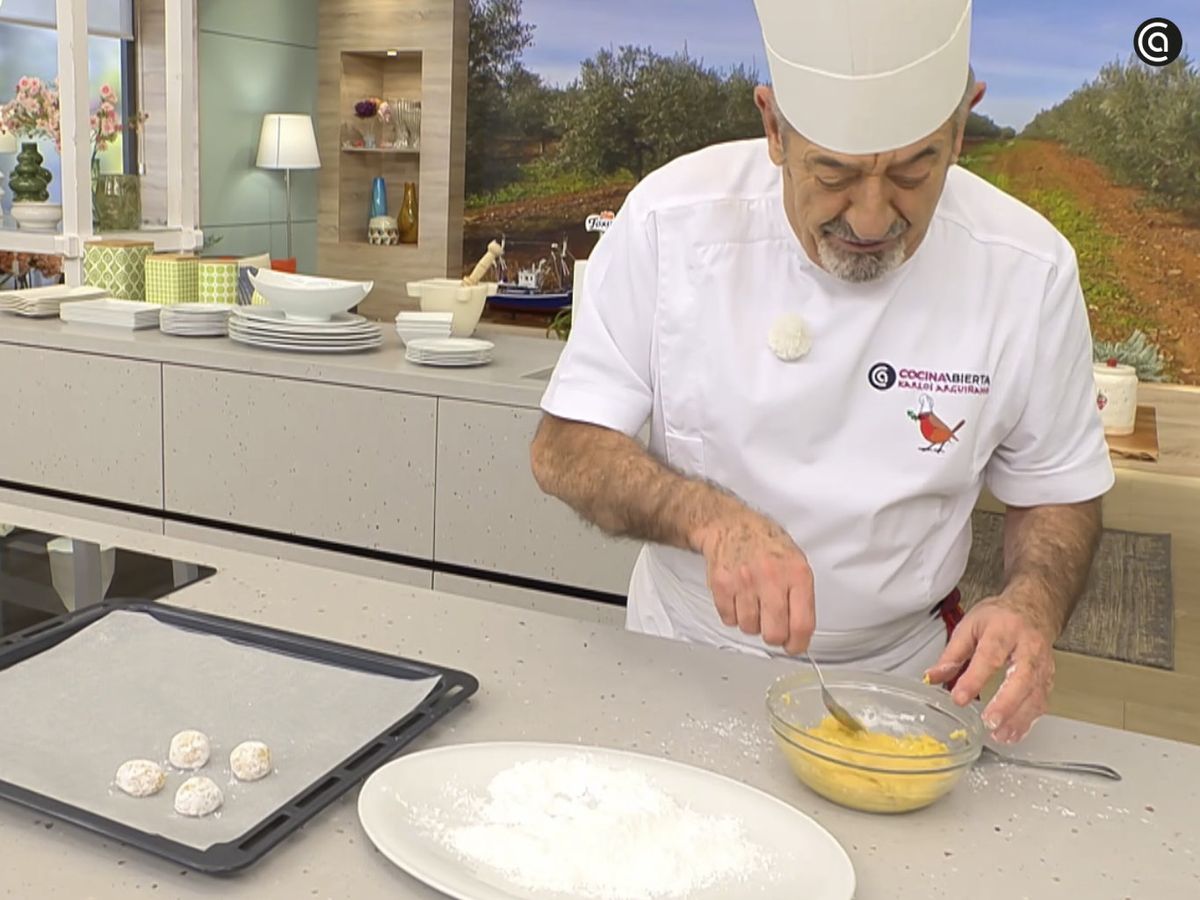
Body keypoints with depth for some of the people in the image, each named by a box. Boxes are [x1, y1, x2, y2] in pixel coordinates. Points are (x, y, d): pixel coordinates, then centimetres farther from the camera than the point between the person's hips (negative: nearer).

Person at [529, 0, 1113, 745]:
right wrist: (711, 519, -28)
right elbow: (564, 448, -11)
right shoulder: (673, 220, -15)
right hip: (684, 659, 1)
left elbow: (1059, 495, 1)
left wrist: (1033, 603, -19)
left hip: (898, 675, 0)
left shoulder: (1029, 271, -12)